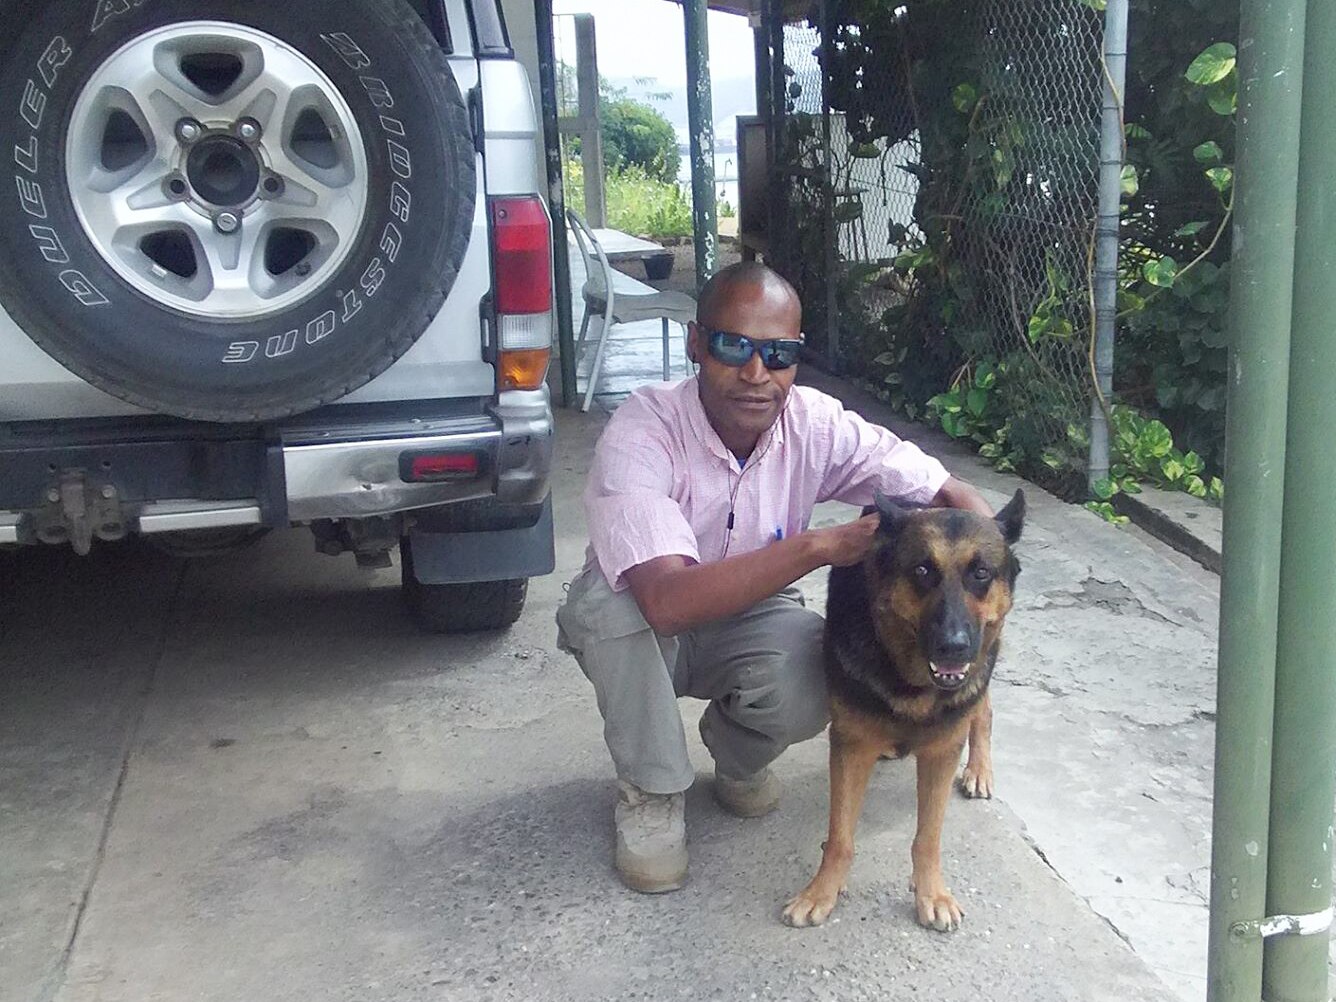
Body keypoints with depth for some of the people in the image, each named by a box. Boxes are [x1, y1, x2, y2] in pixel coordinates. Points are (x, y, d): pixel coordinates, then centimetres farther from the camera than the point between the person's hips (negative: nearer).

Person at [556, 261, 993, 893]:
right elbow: (667, 600, -45)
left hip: (751, 619, 2)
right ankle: (651, 792, -11)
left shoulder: (816, 425, -19)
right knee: (608, 601, -37)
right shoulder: (641, 433, -32)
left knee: (813, 684, -30)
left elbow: (950, 493, -12)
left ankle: (736, 754, 8)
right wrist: (820, 546, -45)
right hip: (630, 628, -2)